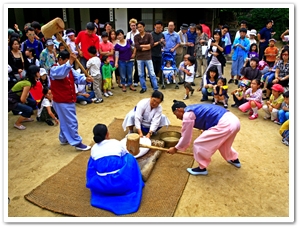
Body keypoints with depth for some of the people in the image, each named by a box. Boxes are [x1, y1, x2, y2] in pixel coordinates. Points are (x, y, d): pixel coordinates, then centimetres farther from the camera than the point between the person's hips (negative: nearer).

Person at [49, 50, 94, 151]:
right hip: (62, 101, -9)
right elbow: (62, 73, -41)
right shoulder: (53, 70, -16)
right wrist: (70, 61, -53)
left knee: (65, 121, 22)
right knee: (72, 122, -4)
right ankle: (77, 143, 6)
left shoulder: (69, 69, 9)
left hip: (70, 100, 9)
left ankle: (64, 139, 38)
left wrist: (85, 79, -28)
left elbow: (77, 77, -6)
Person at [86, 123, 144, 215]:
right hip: (122, 182, -2)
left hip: (101, 186, 3)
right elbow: (127, 157, 22)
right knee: (130, 159, 21)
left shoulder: (94, 149, 9)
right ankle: (133, 187, 27)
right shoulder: (116, 143, 4)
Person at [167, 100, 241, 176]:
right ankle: (234, 160, 57)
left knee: (199, 144, 0)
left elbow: (186, 136, 1)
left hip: (225, 124, -10)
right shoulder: (195, 109, 23)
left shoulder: (187, 114, -5)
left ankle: (202, 168, 19)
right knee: (221, 142, 37)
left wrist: (176, 148, 15)